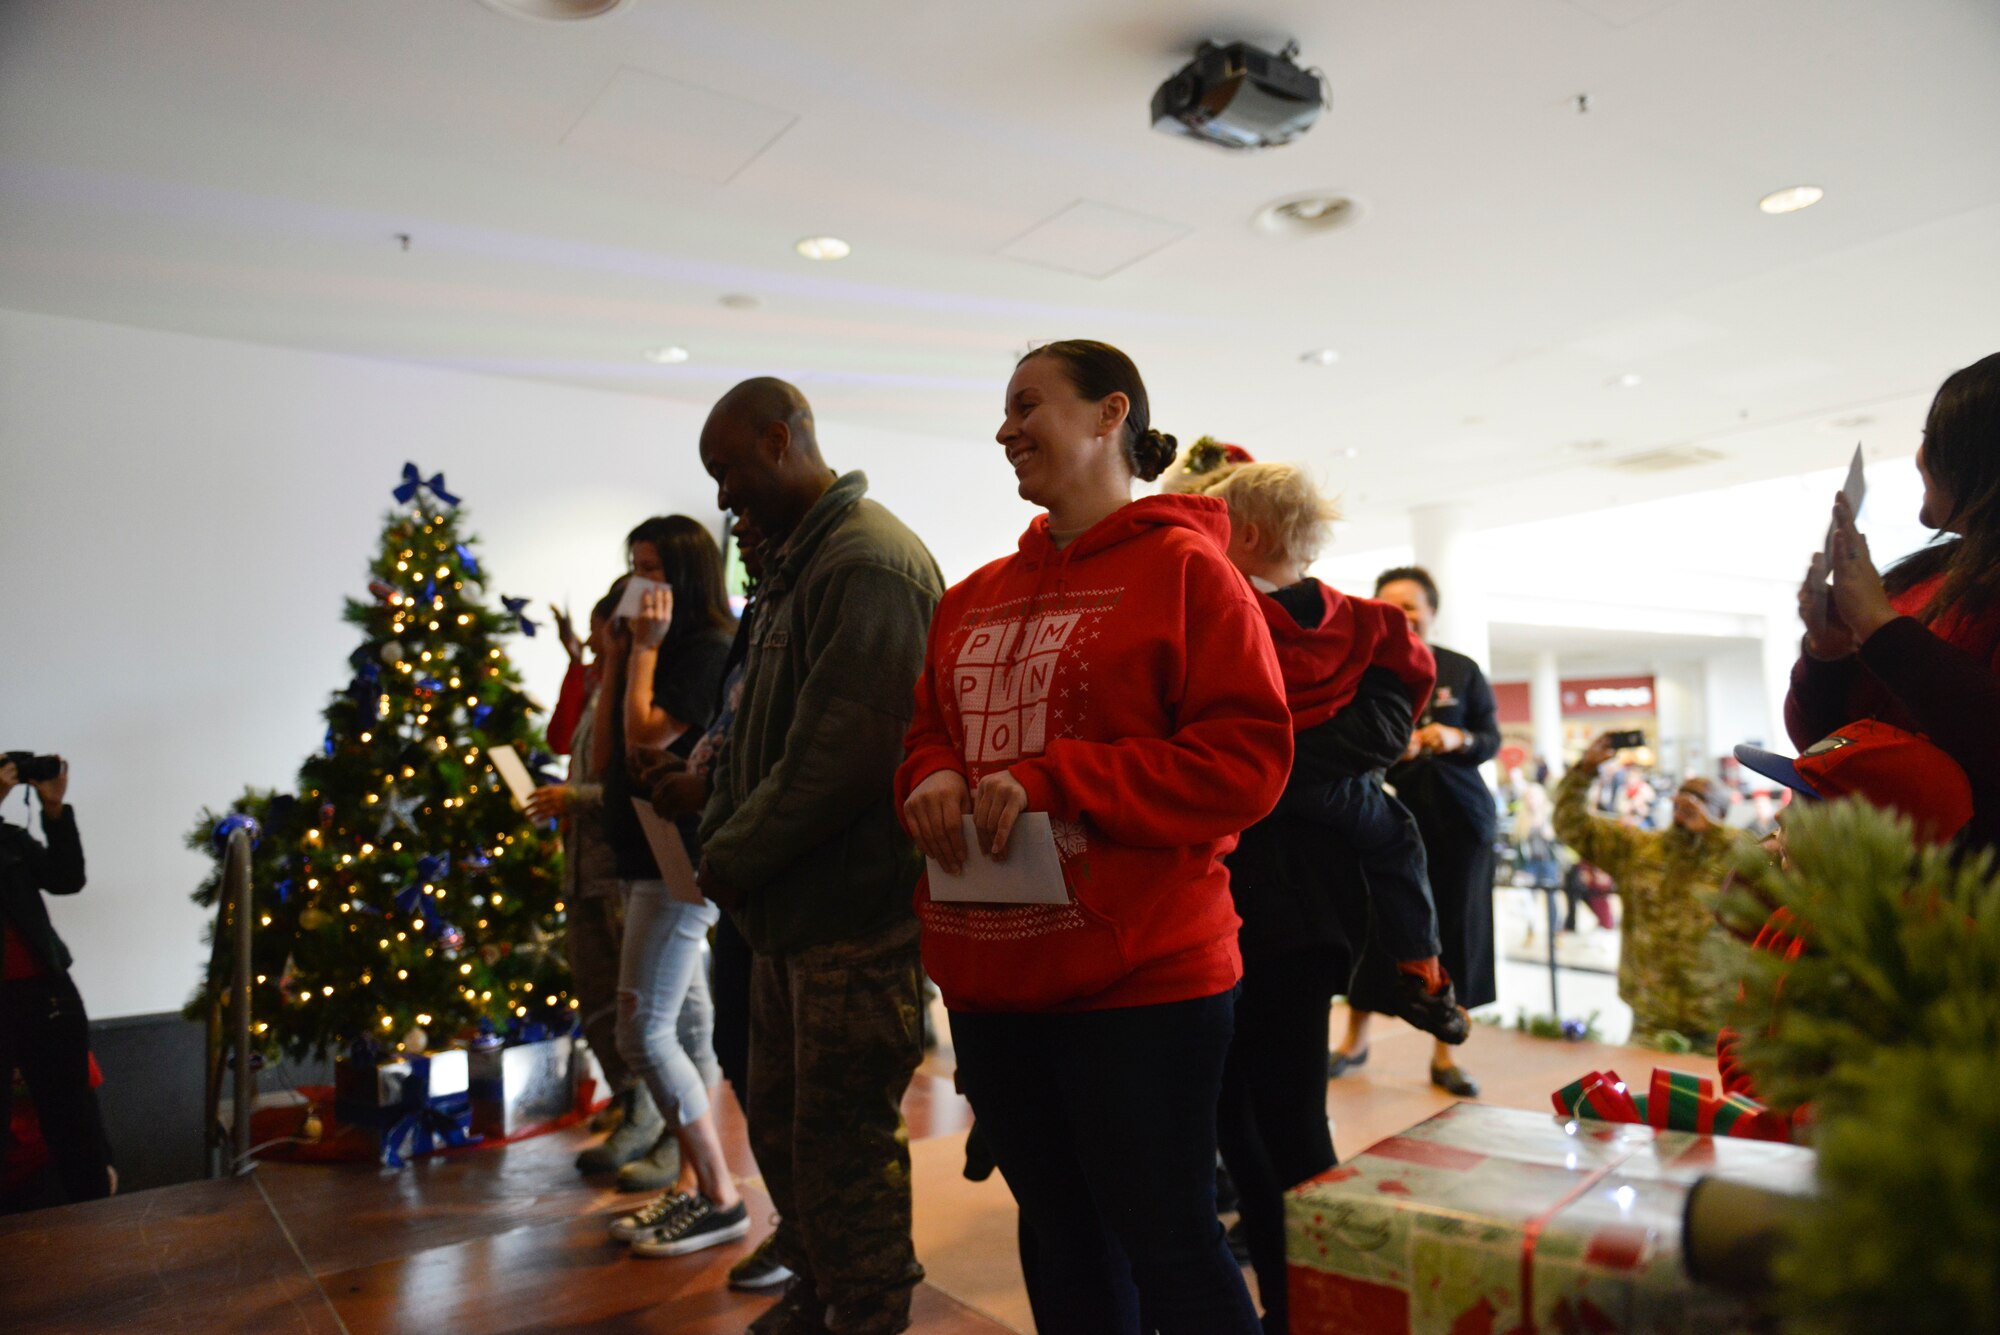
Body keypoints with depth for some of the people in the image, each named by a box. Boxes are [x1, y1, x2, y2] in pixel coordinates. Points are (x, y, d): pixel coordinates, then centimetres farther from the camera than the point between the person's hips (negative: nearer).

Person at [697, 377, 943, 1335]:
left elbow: (842, 753, -24)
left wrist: (733, 859, -13)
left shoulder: (870, 562, -17)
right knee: (779, 1118, 21)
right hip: (787, 912, 10)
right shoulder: (792, 564, 14)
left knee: (844, 1138, 4)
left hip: (853, 914, -10)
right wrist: (719, 838, 5)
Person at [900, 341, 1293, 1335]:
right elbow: (926, 732, 19)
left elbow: (1248, 758, -14)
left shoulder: (1182, 568, -6)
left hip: (1138, 980, -6)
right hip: (990, 980, 7)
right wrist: (931, 776, -6)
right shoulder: (975, 599, 13)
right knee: (1057, 1234, 21)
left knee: (1168, 1244, 6)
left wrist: (1054, 778, -20)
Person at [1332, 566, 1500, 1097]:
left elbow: (1492, 739, 6)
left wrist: (1458, 739, -14)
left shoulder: (1463, 670, 2)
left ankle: (1444, 1055, 23)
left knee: (1453, 927, 7)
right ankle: (1355, 1038, 24)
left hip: (1458, 817, 2)